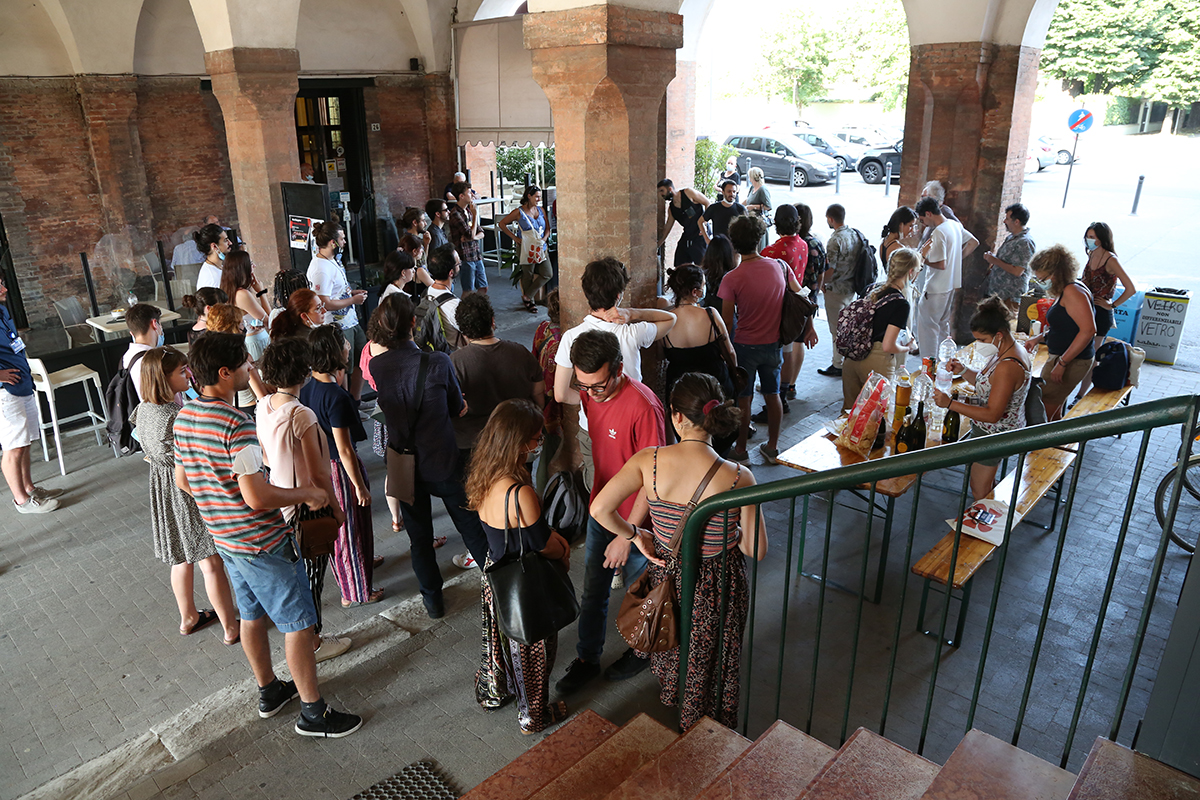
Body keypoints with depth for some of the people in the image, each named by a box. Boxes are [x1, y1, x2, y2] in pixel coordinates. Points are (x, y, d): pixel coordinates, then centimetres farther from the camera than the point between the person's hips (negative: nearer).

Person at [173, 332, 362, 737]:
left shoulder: (184, 417, 1)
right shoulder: (236, 424, -27)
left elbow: (182, 481, 12)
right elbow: (257, 496, -28)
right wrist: (305, 494, -14)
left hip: (224, 537, 9)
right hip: (262, 542, -9)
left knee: (253, 614, 23)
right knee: (298, 623, 3)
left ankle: (269, 690, 40)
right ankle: (313, 712, 13)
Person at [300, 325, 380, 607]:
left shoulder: (306, 388, -5)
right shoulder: (336, 397, -29)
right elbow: (344, 449, -24)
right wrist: (360, 486, -17)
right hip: (340, 468, -8)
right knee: (352, 528, 10)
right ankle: (356, 592, 26)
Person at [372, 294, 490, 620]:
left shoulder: (376, 366, -13)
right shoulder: (438, 362, -21)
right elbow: (457, 407, -6)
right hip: (442, 462, -2)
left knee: (419, 536, 20)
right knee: (472, 528, 16)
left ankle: (432, 598, 35)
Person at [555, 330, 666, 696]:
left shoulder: (642, 407, -30)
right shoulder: (589, 393, -7)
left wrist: (626, 535, -23)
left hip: (635, 517, -6)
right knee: (593, 591, 18)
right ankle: (587, 658, 37)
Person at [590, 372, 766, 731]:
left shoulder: (648, 461, -23)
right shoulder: (738, 478, -27)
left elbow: (600, 508, -26)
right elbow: (756, 551, -19)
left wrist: (634, 534, -9)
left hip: (665, 574, 2)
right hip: (716, 588, -2)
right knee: (706, 664, 26)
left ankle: (668, 693, 64)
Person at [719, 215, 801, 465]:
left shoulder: (731, 279, -17)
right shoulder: (780, 267, -5)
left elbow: (727, 321, -13)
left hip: (745, 346, -4)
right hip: (773, 344, 4)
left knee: (743, 399, 8)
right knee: (772, 395, 17)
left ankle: (740, 450, 19)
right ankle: (772, 447, 28)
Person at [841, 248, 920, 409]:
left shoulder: (873, 290, 7)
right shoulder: (901, 304, -15)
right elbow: (888, 346, -17)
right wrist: (907, 348, 3)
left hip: (851, 359, 7)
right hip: (877, 363, -7)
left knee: (849, 411, 18)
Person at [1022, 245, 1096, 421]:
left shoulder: (1072, 291, -18)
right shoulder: (1064, 292, 13)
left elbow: (1088, 330, -26)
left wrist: (1062, 363, -25)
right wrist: (1039, 338, 12)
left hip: (1072, 362, -10)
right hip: (1061, 358, 10)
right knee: (1054, 416, 16)